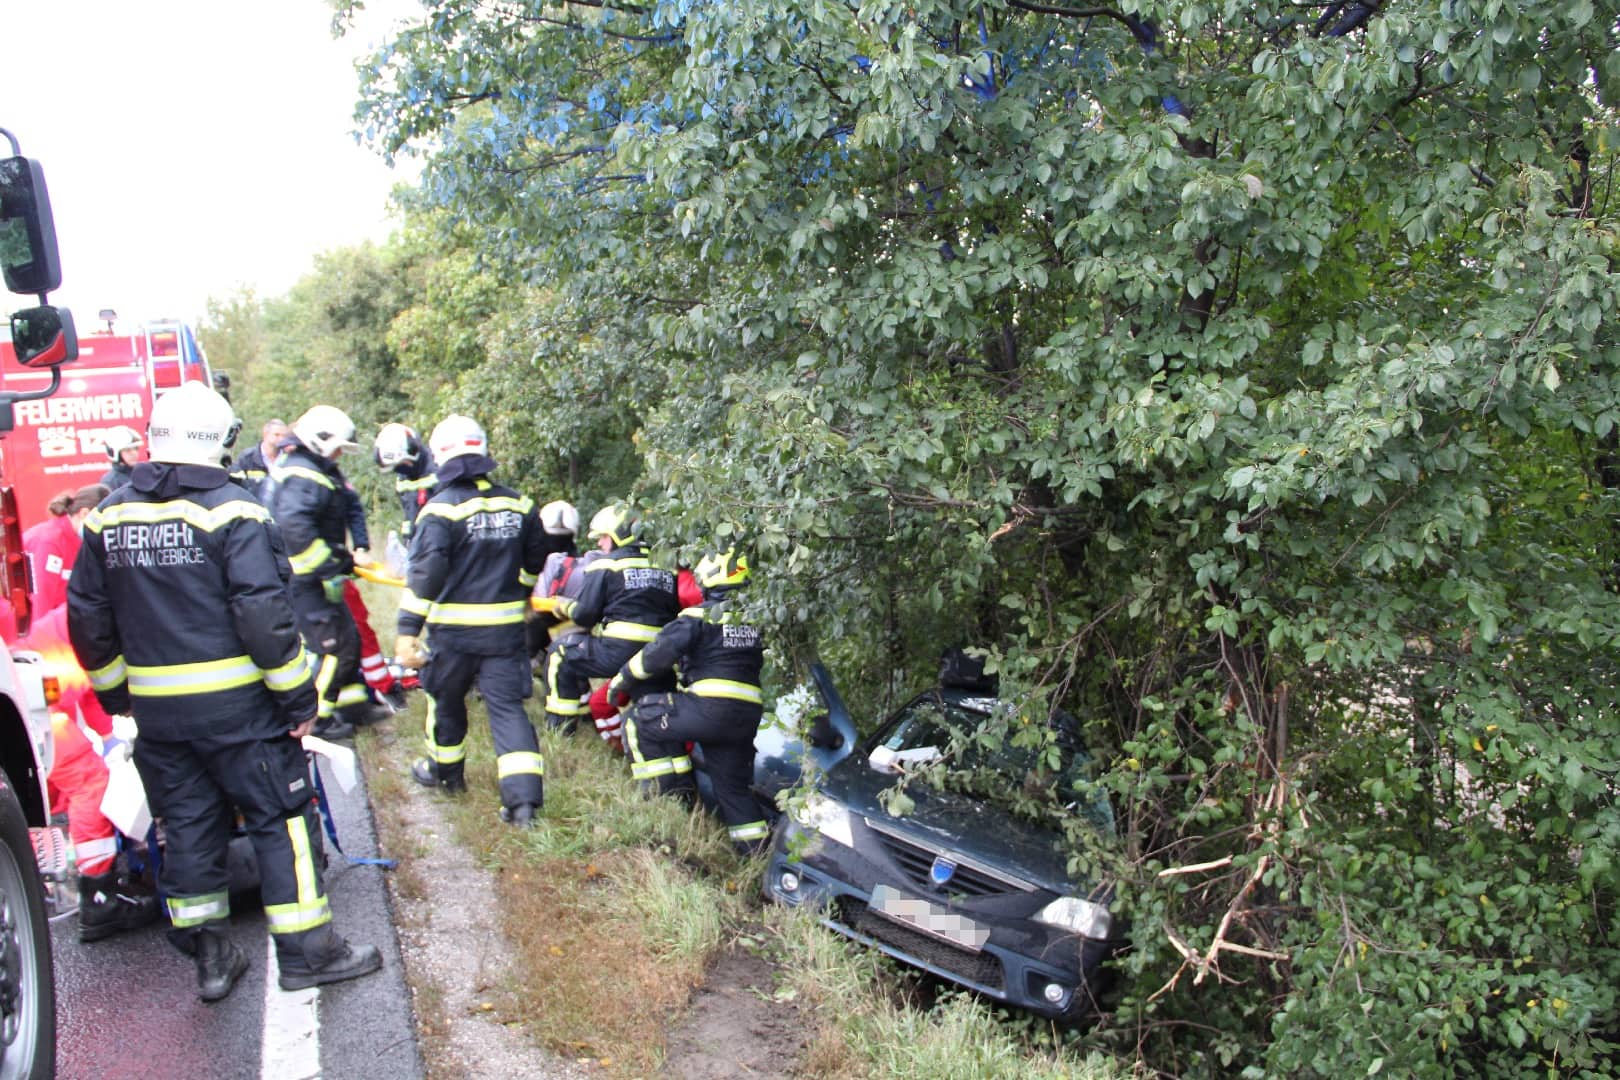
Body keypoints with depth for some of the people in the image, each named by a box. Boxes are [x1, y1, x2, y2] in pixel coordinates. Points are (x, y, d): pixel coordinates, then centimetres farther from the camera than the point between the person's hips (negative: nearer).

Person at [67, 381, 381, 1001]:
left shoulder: (107, 517, 6)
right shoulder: (231, 513, -13)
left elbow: (86, 615, 12)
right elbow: (264, 615, -18)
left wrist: (114, 691, 23)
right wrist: (298, 696, -11)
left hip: (154, 708, 6)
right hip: (237, 703, -5)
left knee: (187, 823, 15)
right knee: (280, 818, 4)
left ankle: (208, 956, 23)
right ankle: (306, 951, 9)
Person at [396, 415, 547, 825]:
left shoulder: (442, 507, -12)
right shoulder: (517, 504, 4)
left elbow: (425, 572, -19)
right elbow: (535, 561, 16)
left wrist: (408, 629, -18)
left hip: (455, 628, -3)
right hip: (507, 626, 3)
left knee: (446, 700, 20)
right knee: (507, 706, 2)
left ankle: (445, 770, 40)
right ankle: (524, 796, -9)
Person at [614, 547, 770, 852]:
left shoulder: (701, 616, -4)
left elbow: (660, 653, -9)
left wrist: (623, 678, 5)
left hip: (710, 707, -7)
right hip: (748, 715, 7)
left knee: (640, 720, 7)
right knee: (733, 782, 18)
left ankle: (673, 791, 5)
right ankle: (757, 849, 15)